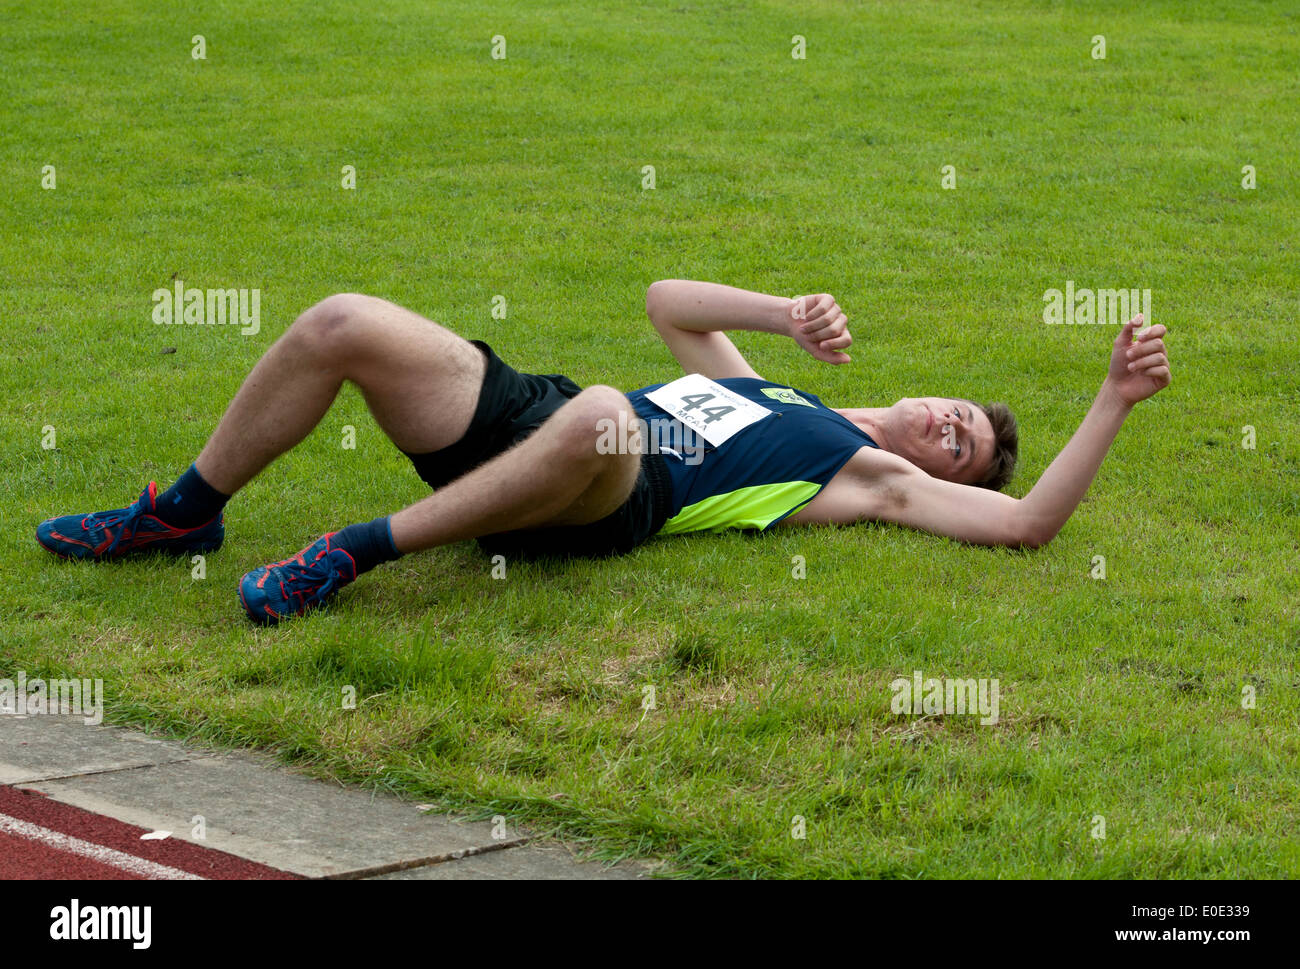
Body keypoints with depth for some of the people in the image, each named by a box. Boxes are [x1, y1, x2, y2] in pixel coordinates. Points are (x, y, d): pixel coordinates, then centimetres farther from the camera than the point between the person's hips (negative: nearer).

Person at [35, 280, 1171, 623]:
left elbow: (1027, 520, -2)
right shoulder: (756, 383, 30)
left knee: (599, 417, -44)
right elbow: (669, 301, 33)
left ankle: (363, 551, -33)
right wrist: (786, 311, 19)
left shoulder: (873, 477, 11)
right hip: (516, 411, 7)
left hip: (597, 501, -7)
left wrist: (1116, 398, -5)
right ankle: (187, 512, 2)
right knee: (341, 324, -11)